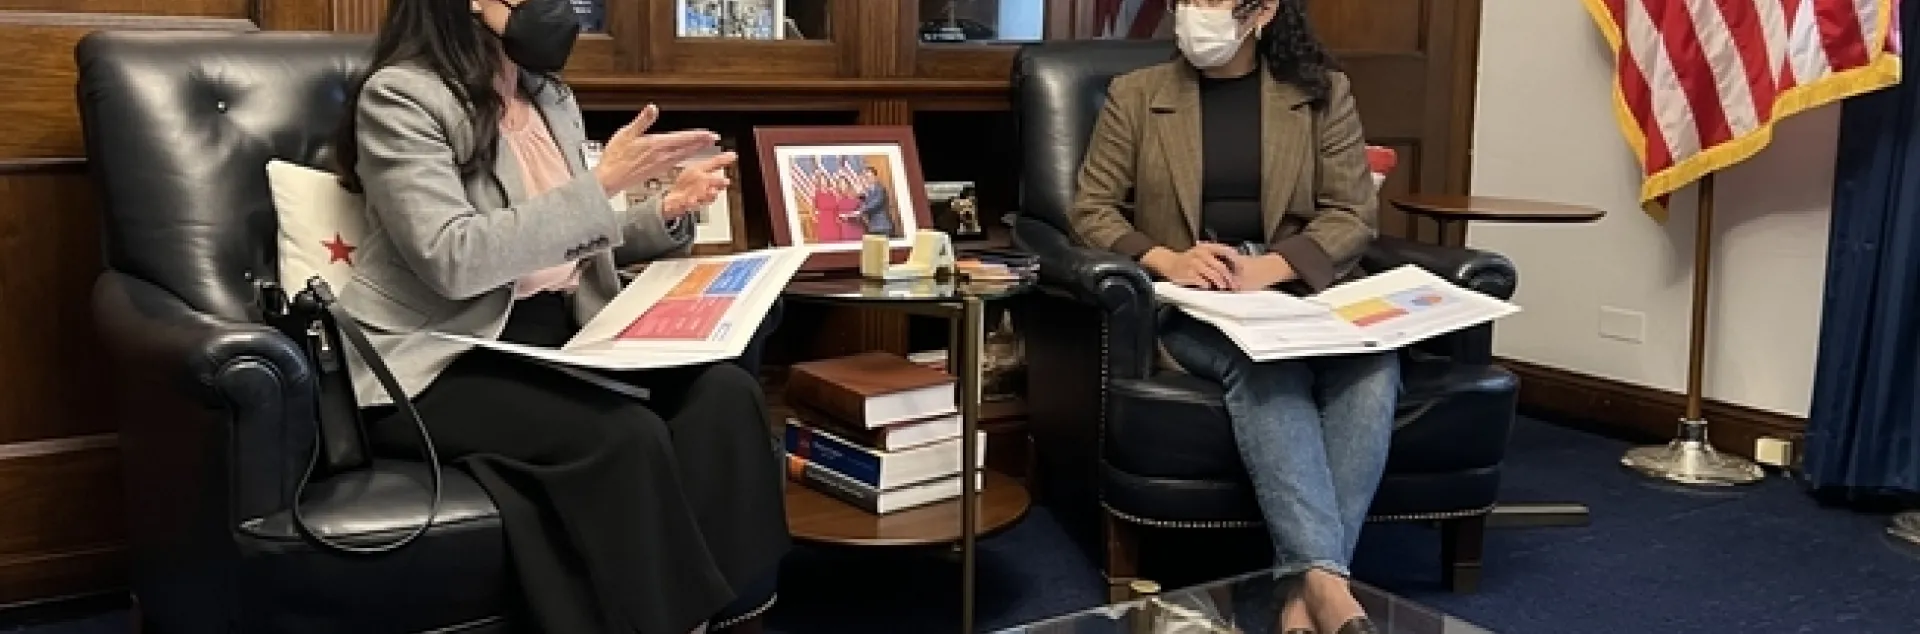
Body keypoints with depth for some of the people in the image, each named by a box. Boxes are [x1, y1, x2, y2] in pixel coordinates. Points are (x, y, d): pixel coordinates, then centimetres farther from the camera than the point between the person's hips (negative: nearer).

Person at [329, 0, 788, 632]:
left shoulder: (552, 98, 14)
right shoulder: (400, 96, -8)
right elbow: (454, 260, -21)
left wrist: (666, 212, 4)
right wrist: (600, 183, -20)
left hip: (559, 338, 7)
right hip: (443, 365, -6)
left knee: (723, 390, -20)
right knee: (626, 435, -32)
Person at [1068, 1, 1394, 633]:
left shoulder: (1323, 92, 11)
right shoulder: (1136, 94, 10)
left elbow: (1353, 216, 5)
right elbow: (1090, 207, 5)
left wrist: (1270, 268, -14)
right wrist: (1164, 260, -14)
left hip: (1300, 293, 2)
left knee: (1375, 360, -32)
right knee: (1266, 363, -36)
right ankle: (1324, 578, -43)